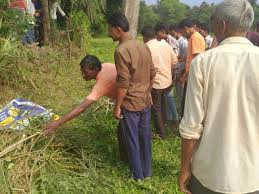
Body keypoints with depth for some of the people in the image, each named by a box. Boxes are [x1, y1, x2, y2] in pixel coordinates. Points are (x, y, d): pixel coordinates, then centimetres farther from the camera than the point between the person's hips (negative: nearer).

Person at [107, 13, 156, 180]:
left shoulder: (122, 50, -19)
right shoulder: (143, 46, 5)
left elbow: (123, 83, -21)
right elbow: (153, 73, 11)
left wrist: (117, 107, -12)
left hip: (131, 103, -7)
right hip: (146, 101, 7)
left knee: (132, 140, 7)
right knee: (145, 136, 17)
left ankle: (137, 175, 21)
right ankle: (147, 171, 30)